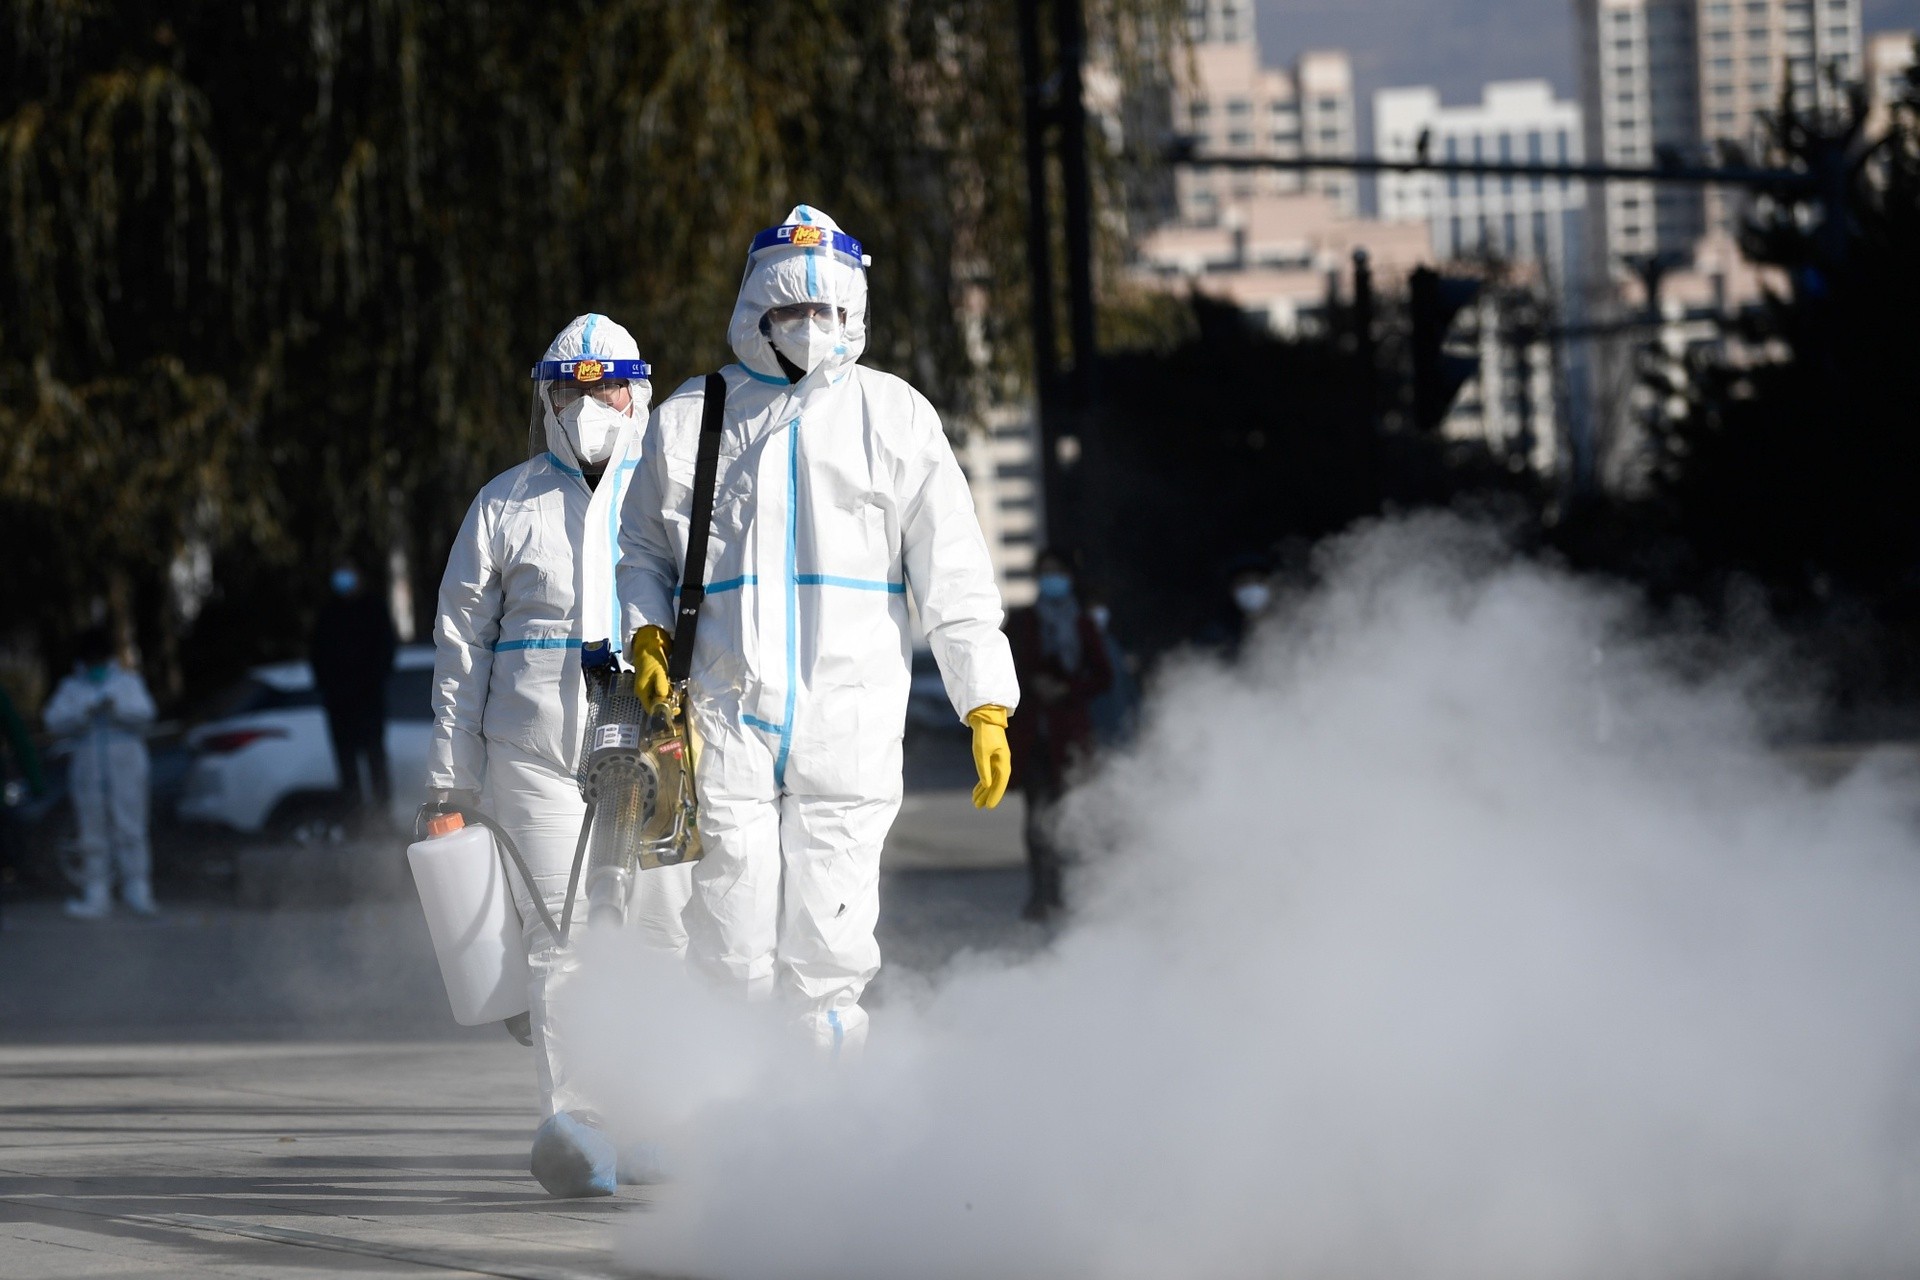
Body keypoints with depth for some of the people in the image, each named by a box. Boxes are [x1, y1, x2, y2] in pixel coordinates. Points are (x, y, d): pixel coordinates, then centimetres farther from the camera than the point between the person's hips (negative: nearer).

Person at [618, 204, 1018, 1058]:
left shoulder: (896, 419, 8)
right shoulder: (691, 419, 10)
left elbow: (954, 575, 6)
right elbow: (643, 547, 20)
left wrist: (987, 706, -2)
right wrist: (647, 634, 0)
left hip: (849, 724, -1)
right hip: (728, 720, 1)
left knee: (828, 949, -7)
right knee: (733, 954, -3)